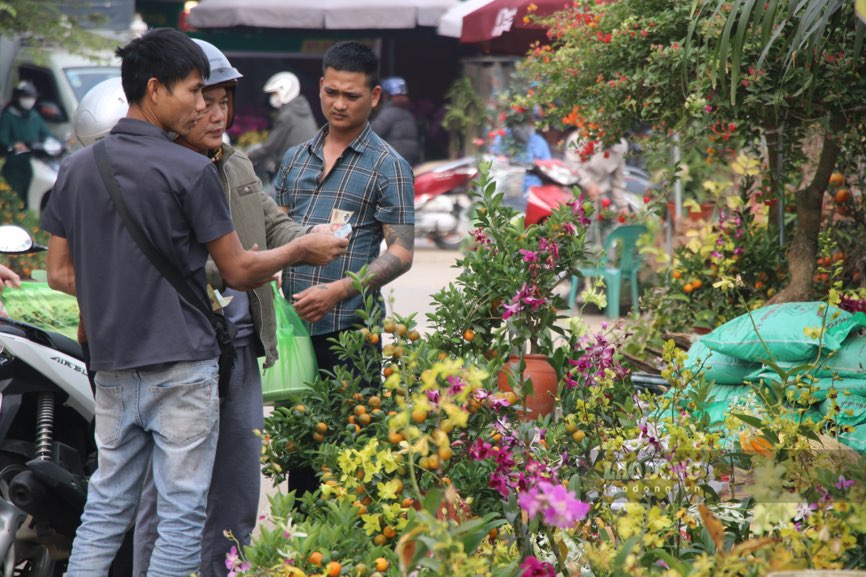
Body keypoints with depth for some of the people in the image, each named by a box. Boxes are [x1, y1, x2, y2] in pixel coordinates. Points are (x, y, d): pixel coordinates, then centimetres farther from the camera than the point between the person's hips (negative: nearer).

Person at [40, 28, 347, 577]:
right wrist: (302, 249, 9)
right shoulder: (190, 171, -12)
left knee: (106, 507, 11)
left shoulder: (77, 167, 6)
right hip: (181, 364, -6)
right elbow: (241, 272, -6)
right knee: (181, 515, 1)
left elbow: (59, 273, 9)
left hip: (113, 364, 6)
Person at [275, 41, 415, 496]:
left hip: (348, 327, -5)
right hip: (294, 323, 5)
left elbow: (401, 253, -7)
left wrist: (337, 290, -18)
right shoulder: (296, 158, 15)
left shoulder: (388, 166, -2)